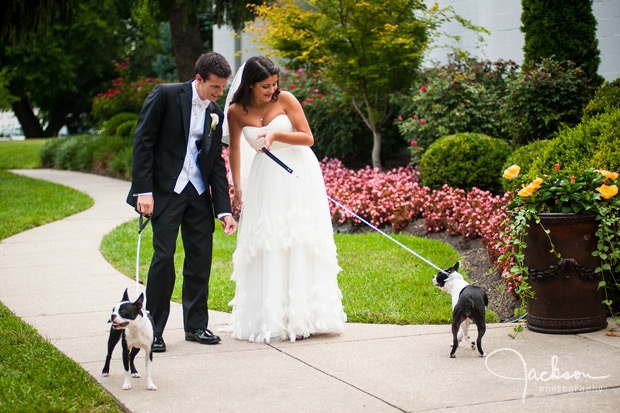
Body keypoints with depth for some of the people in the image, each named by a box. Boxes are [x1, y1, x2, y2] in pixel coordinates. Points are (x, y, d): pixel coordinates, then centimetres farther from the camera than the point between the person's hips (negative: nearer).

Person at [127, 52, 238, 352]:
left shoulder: (215, 113, 10)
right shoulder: (166, 95, -6)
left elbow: (217, 164, 11)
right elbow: (142, 141, -9)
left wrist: (224, 210, 4)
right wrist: (144, 190, -15)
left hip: (199, 193, 6)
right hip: (165, 190, -5)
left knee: (201, 257, 5)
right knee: (164, 255, -9)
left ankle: (196, 325, 19)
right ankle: (153, 330, 3)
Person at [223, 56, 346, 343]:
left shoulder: (285, 99, -9)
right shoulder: (236, 112, -3)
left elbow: (308, 138, -7)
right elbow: (234, 148, 12)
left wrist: (276, 134, -22)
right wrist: (237, 187, 14)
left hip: (298, 174, -2)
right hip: (265, 177, 2)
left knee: (300, 241, -4)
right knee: (266, 244, -1)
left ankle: (301, 316, 1)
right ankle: (268, 317, 6)